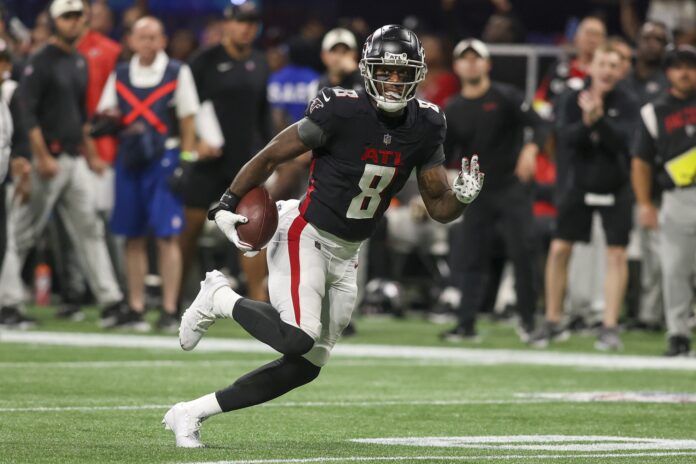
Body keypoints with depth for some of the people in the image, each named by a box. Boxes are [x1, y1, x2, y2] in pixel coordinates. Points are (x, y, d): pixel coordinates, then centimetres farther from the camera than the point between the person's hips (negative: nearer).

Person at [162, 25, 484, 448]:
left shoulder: (425, 126, -2)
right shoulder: (342, 111, -19)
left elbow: (439, 207, 3)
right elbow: (269, 158, -9)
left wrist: (463, 196, -19)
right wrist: (227, 206, -13)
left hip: (346, 255, 7)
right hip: (306, 237, -7)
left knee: (304, 367, 6)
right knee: (298, 340, -27)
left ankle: (193, 412, 17)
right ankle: (220, 299, 2)